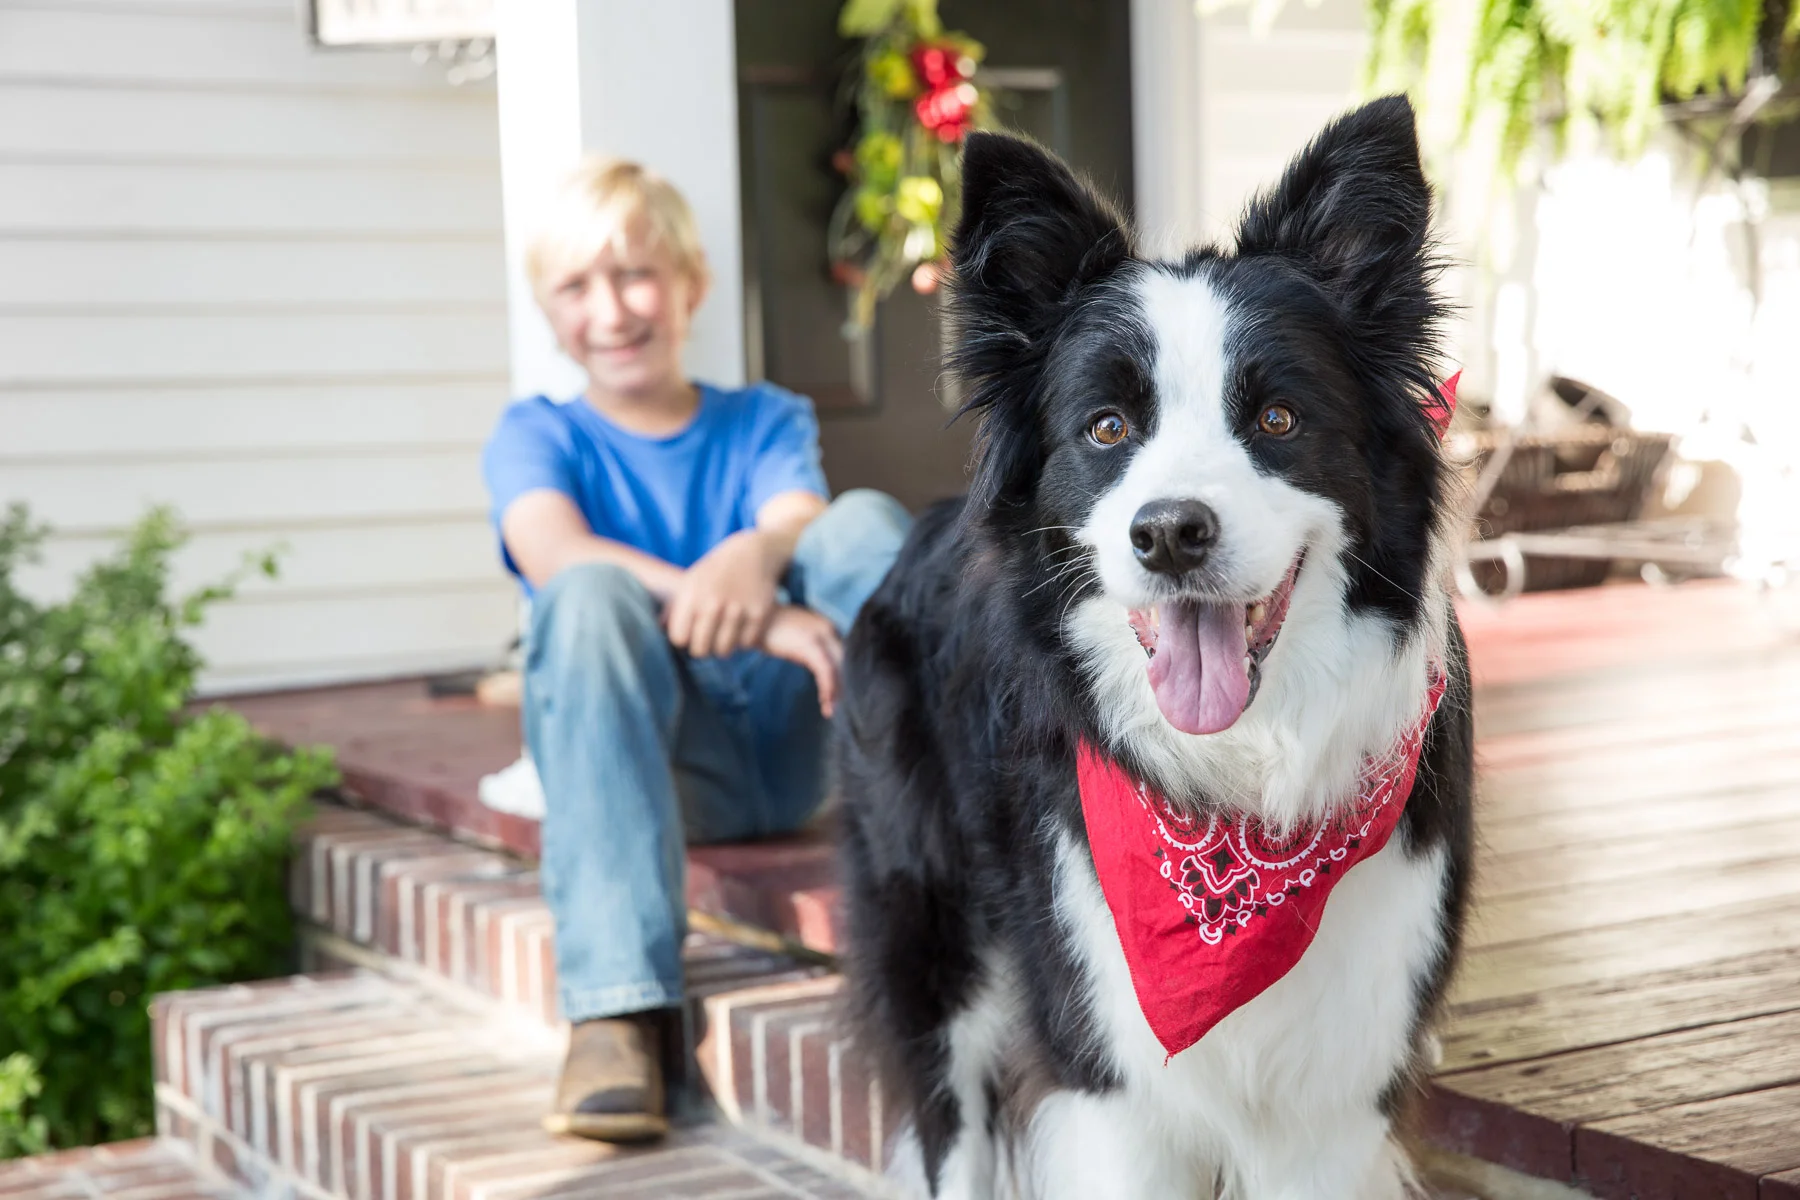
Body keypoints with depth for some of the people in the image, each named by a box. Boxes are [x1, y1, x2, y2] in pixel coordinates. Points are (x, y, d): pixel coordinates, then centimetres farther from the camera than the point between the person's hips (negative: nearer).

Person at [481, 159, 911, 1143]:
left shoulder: (766, 421, 18)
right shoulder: (537, 435, 12)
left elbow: (797, 517, -6)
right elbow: (552, 551, -12)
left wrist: (753, 558, -33)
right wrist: (754, 619, -29)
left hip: (789, 739, 2)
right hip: (640, 755, -1)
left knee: (864, 519, -20)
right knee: (595, 592, -32)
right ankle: (616, 1010, -45)